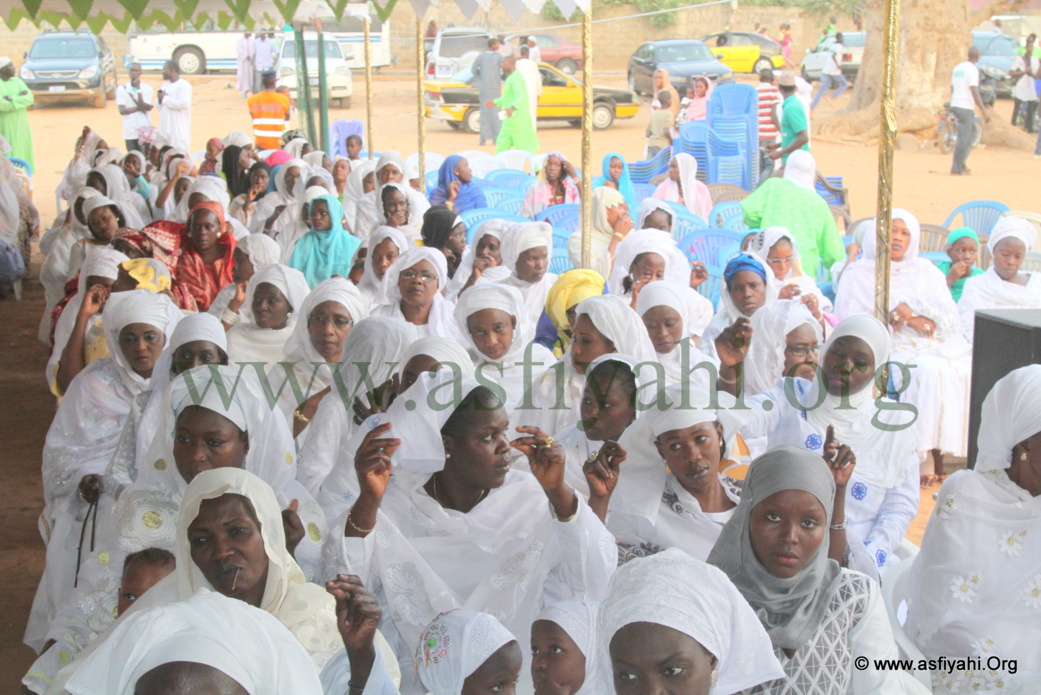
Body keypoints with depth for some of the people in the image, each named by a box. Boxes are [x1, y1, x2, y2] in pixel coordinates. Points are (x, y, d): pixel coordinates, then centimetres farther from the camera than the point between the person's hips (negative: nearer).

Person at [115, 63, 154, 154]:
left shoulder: (147, 88, 4)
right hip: (130, 133, 1)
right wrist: (139, 108, -6)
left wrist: (138, 89, -10)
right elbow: (122, 110, -2)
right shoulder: (122, 89, 6)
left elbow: (144, 106, -8)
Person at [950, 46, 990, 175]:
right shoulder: (972, 69, -12)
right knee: (964, 138, -3)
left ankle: (961, 164, 13)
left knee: (972, 134, 17)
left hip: (955, 105, 9)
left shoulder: (957, 67, 14)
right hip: (966, 108, -9)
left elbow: (952, 89, 20)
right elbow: (975, 92, -19)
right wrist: (984, 111, -20)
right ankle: (956, 168, 0)